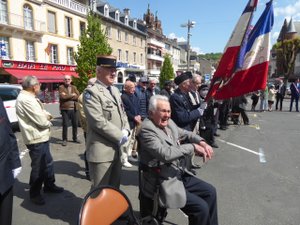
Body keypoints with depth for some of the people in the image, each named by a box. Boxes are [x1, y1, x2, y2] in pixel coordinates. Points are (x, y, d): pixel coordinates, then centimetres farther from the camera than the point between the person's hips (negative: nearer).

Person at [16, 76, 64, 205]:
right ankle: (34, 193, 20)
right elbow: (41, 121, -24)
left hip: (41, 136, 10)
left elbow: (40, 112, 18)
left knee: (47, 162, 20)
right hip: (36, 138, -10)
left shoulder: (28, 97, 10)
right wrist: (49, 123, -3)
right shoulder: (26, 100, -23)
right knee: (38, 167, 3)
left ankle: (49, 185, 36)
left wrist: (47, 115, -3)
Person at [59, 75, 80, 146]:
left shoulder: (74, 87, 14)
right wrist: (72, 95, -6)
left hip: (74, 108, 4)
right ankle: (64, 139, 10)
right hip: (65, 109, -4)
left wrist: (67, 96, -11)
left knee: (75, 124, 9)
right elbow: (62, 96, -15)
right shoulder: (61, 87, 1)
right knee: (65, 124, -2)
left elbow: (78, 96, -2)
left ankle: (75, 138, 24)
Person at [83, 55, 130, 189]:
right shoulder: (91, 92, -14)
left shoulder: (115, 90, 13)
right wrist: (120, 136, -16)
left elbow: (122, 113, 17)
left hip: (116, 149, 8)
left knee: (115, 187, 21)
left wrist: (125, 131, -1)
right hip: (101, 151, -8)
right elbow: (98, 122, -23)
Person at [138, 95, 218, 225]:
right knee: (201, 207, -12)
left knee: (210, 191, 12)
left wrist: (201, 142, -2)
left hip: (179, 174, 9)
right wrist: (193, 147, -20)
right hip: (163, 182, -9)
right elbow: (165, 154, -31)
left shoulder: (169, 123, 4)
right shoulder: (146, 129, -21)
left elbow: (185, 134, 18)